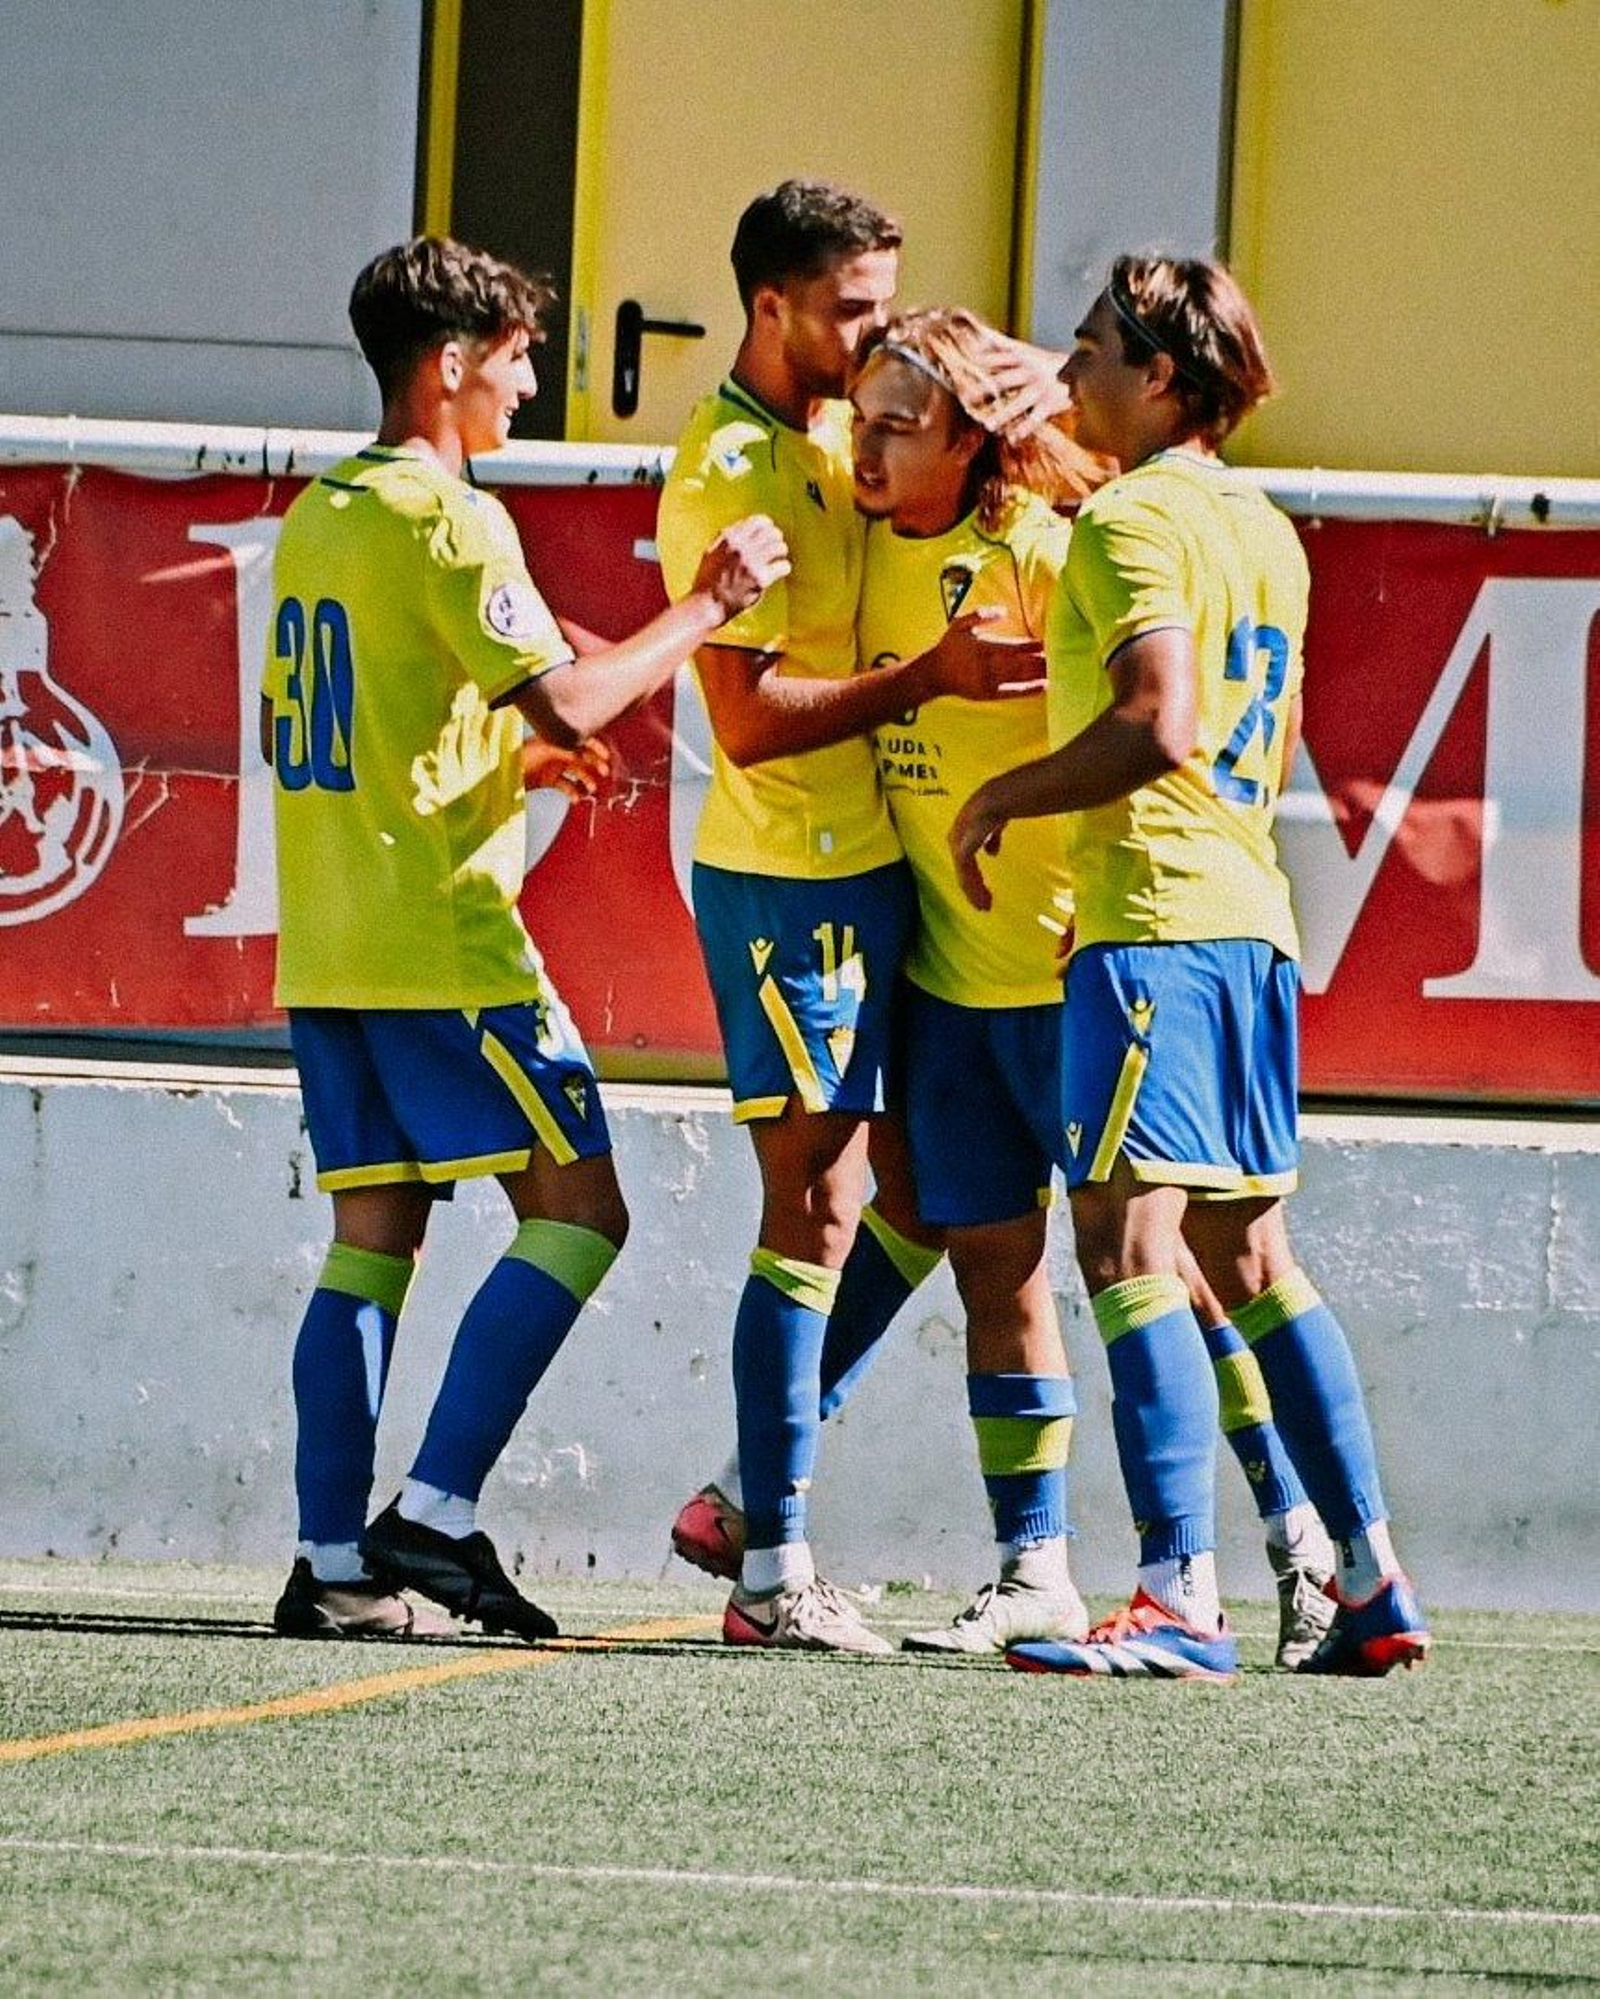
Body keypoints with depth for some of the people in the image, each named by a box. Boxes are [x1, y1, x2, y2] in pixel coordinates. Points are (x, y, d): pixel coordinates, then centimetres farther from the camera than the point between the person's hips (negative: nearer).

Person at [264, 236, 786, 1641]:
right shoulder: (449, 519, -12)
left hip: (325, 946, 9)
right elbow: (567, 702, -19)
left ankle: (334, 1560, 1)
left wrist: (519, 755, 25)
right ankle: (435, 1513, -12)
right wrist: (712, 602, -9)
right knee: (578, 1208, -4)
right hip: (442, 940, -9)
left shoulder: (317, 516, 16)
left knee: (374, 1235, 7)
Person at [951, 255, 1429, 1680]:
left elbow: (1156, 723, -21)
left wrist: (1003, 798, -9)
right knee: (1247, 1254, 14)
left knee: (1130, 1242, -13)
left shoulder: (1134, 517, -10)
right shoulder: (1265, 532, 18)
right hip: (1250, 916, 9)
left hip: (1150, 919, -9)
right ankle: (1373, 1581, 14)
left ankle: (1181, 1599, -21)